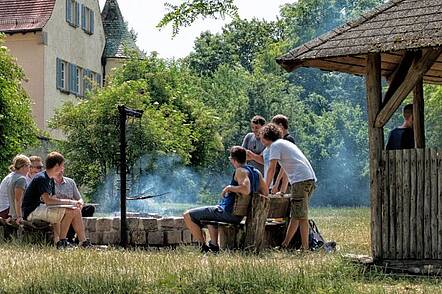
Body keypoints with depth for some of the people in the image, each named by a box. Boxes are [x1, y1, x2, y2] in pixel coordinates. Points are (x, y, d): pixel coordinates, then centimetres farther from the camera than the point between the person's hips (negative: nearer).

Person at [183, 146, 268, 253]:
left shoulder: (240, 171, -18)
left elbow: (246, 190, -35)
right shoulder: (256, 172, 6)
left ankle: (203, 246, -3)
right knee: (211, 212, 40)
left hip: (228, 212, -10)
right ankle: (214, 245, 35)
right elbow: (265, 193, 9)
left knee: (188, 215, -6)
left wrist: (229, 188, -21)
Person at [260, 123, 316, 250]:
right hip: (310, 178, 9)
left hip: (301, 179, -9)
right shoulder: (285, 143, 28)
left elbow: (271, 169, -7)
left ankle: (305, 247, -10)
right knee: (295, 214, 11)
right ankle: (285, 244, 14)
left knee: (300, 216, -8)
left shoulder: (275, 145, 1)